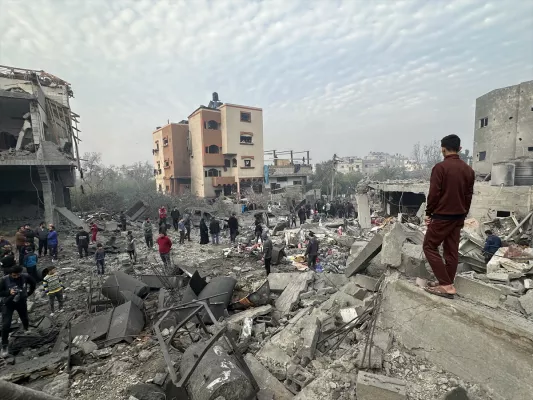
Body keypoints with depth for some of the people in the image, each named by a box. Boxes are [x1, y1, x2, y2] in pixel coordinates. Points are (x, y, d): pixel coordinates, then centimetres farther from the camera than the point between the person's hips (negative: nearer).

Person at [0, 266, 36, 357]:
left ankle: (27, 329, 53)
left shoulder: (25, 277, -18)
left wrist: (28, 293, 1)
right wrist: (9, 292, -30)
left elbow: (33, 283, 1)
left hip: (21, 302, 2)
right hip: (8, 304, -2)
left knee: (25, 319, 21)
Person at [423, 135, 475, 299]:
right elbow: (469, 195, 12)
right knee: (452, 250, 11)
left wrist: (428, 213, -5)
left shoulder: (440, 167, -15)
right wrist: (463, 214, 21)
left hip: (442, 216, -7)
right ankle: (447, 284, 20)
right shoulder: (468, 170, 8)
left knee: (430, 247, 2)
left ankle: (446, 285, 0)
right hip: (459, 216, 7)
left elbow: (434, 193, -16)